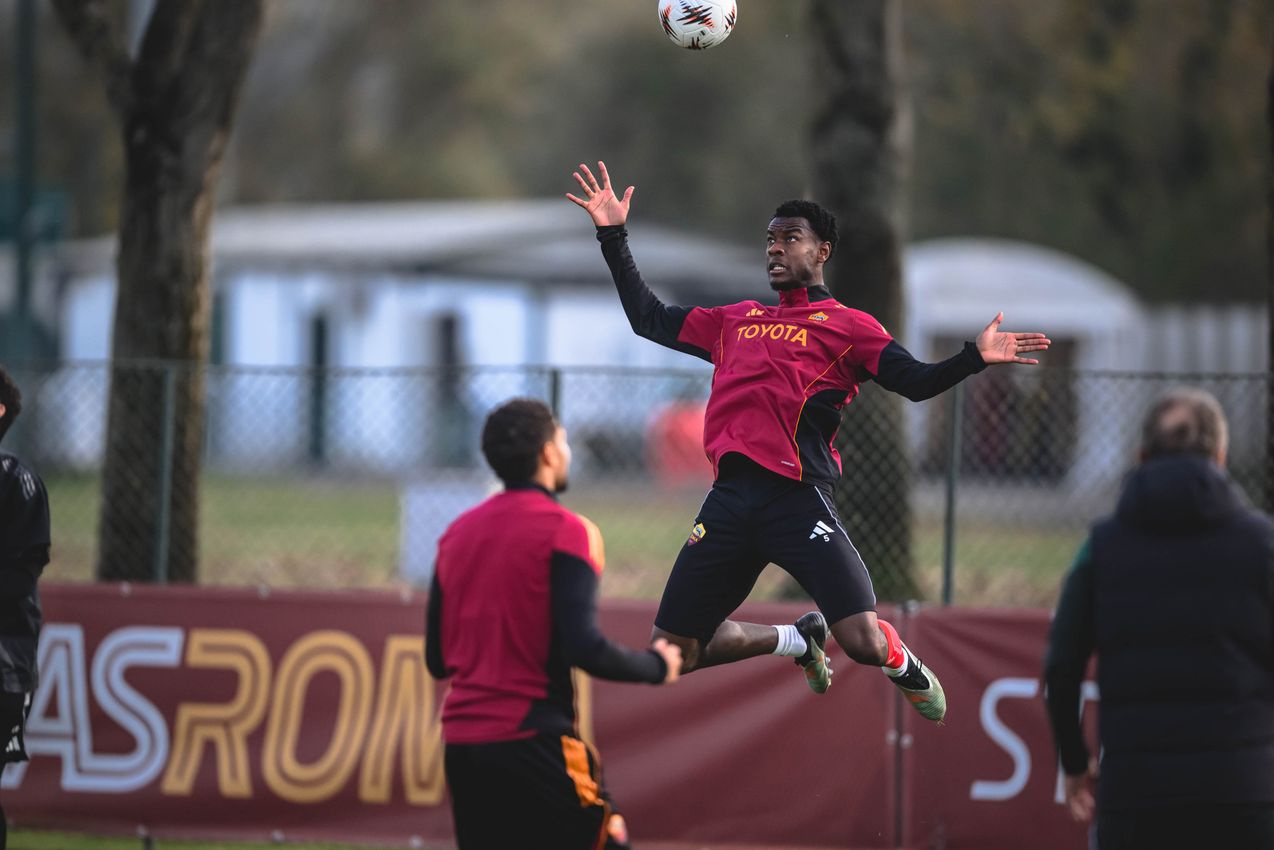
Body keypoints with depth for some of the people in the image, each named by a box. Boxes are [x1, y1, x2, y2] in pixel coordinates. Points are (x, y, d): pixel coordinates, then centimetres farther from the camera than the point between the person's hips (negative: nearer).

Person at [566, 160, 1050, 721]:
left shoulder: (848, 326, 8)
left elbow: (916, 382, -2)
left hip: (798, 501, -5)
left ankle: (906, 666, 21)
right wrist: (613, 237, 27)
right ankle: (798, 640, 28)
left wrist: (974, 358, -20)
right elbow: (648, 320, 30)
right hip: (729, 501, 5)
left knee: (865, 644, -19)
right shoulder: (735, 321, 24)